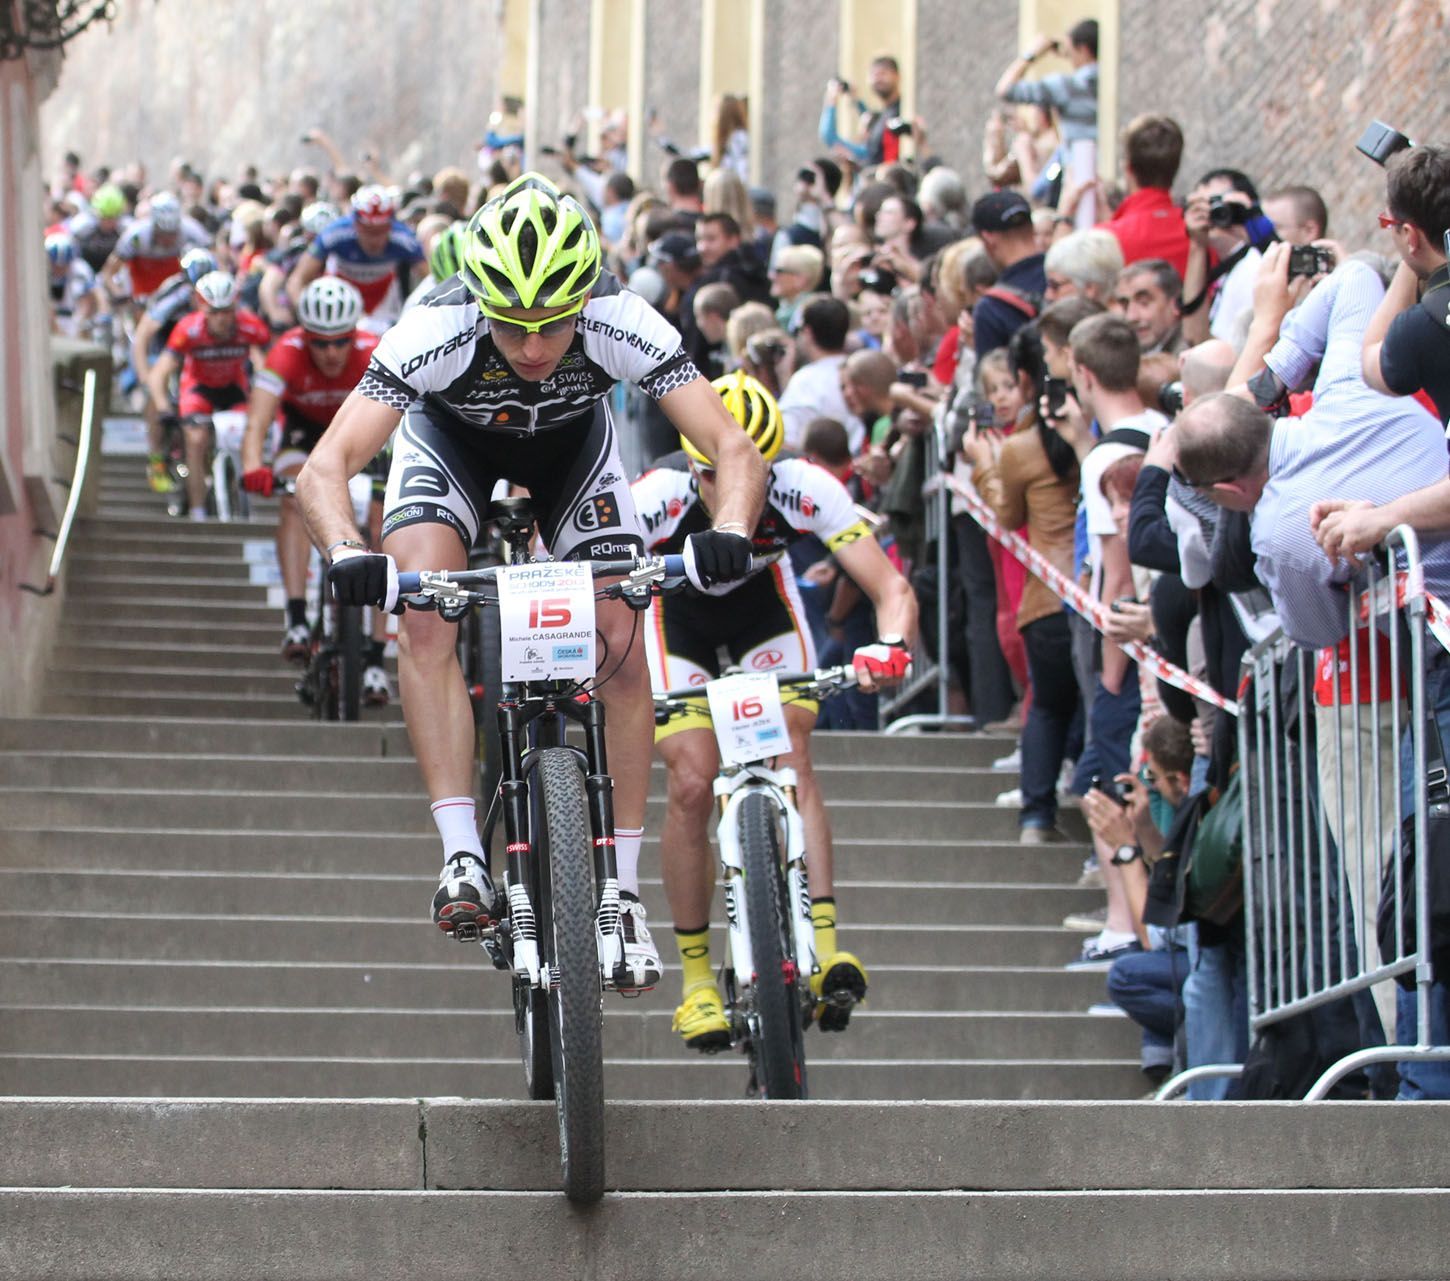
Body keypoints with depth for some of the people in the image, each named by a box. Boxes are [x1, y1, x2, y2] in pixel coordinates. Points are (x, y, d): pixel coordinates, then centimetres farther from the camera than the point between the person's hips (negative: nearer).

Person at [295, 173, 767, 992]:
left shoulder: (623, 327, -37)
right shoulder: (437, 333, -40)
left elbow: (736, 448, -38)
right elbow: (327, 467, -43)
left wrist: (729, 533, -58)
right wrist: (347, 554, -63)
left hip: (573, 439, 1)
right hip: (451, 436, -1)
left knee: (622, 639, -13)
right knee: (424, 613, -27)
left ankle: (623, 890, -2)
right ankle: (464, 860, -24)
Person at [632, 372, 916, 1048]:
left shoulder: (804, 489, -34)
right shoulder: (659, 496, -37)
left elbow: (892, 589, -33)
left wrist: (890, 646, -53)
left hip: (762, 600, 1)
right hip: (675, 608, -1)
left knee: (792, 756, -19)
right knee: (692, 782, -12)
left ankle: (824, 948, -25)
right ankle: (696, 981, -1)